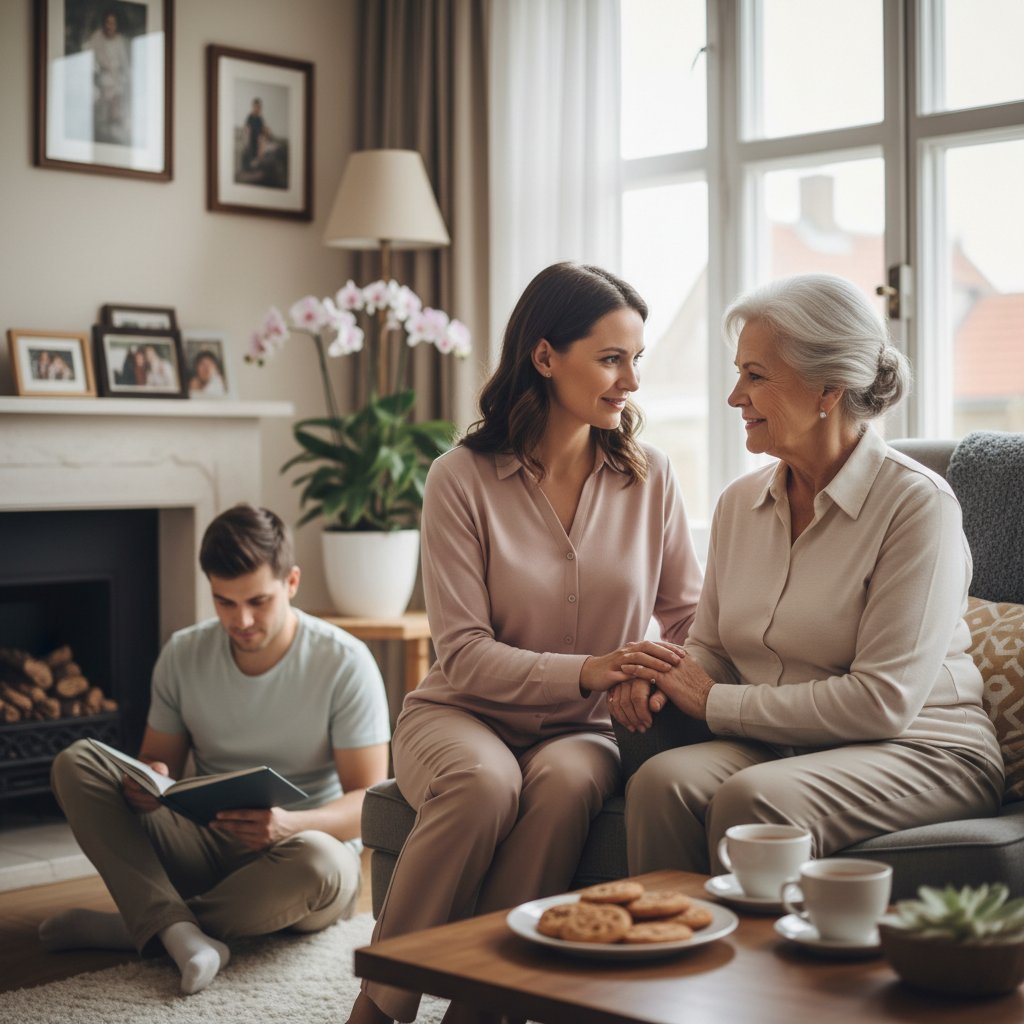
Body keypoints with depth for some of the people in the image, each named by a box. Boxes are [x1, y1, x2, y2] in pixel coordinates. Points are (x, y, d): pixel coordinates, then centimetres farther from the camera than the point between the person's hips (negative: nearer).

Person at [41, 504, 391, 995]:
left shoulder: (344, 662, -12)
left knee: (316, 860, -40)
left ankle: (138, 926, -19)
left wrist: (291, 825, -34)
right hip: (206, 850, 4)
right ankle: (178, 933, -33)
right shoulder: (183, 655, 0)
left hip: (299, 848, -3)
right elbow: (158, 761, 8)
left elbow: (367, 802, -13)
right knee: (75, 762, -14)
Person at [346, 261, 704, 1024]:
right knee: (485, 783, -36)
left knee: (567, 780, -34)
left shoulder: (649, 477, 2)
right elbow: (464, 654, -12)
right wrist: (586, 671, -27)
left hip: (584, 731, 2)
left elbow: (691, 617, 3)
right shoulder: (463, 478, -7)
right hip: (463, 715, -1)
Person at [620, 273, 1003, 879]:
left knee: (754, 799, -33)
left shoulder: (917, 504, -11)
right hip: (779, 747, 5)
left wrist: (718, 704, -12)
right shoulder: (741, 503, 10)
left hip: (919, 753, -5)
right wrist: (664, 680, -7)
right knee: (662, 780, -26)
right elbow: (711, 648, 18)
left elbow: (882, 702, -17)